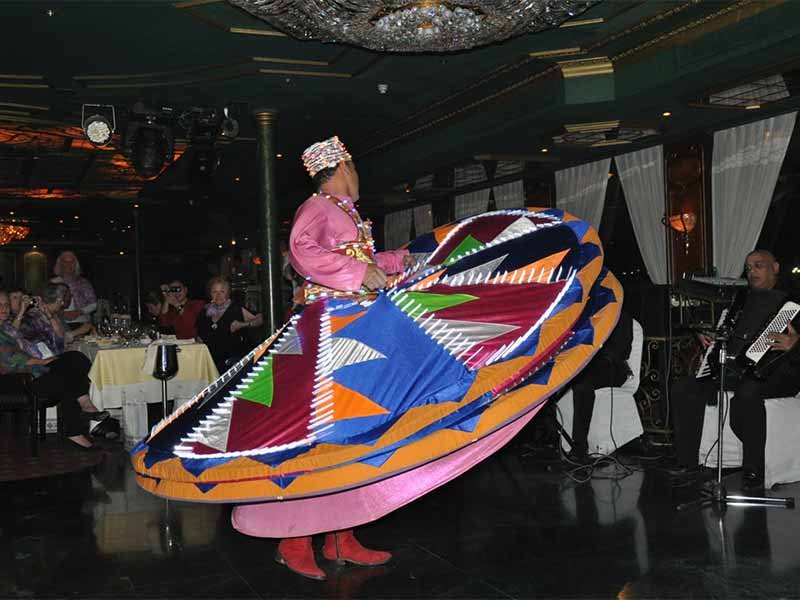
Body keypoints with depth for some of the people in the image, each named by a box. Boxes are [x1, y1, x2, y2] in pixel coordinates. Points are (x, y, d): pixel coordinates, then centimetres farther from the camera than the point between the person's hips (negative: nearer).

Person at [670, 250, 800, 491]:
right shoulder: (743, 300, 24)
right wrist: (705, 336, 11)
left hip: (776, 372, -6)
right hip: (736, 368, 7)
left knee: (747, 393, -40)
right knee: (683, 388, -12)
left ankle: (753, 470, -25)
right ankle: (688, 462, -8)